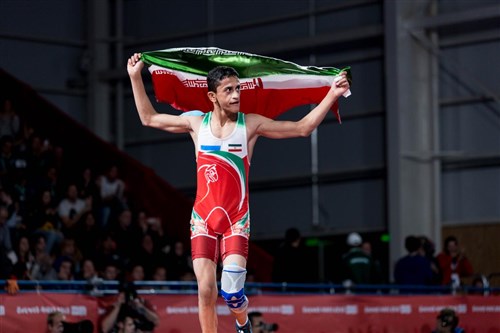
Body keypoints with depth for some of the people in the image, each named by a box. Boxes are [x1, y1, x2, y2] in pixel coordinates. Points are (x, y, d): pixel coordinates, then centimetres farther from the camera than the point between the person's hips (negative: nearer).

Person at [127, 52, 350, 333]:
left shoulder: (251, 125, -3)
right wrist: (136, 77, 12)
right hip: (203, 218, 2)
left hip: (237, 219, -2)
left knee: (232, 292, -11)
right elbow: (149, 118, 15)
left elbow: (303, 128, -3)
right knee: (206, 290, -6)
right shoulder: (197, 123, 3)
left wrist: (332, 95, -11)